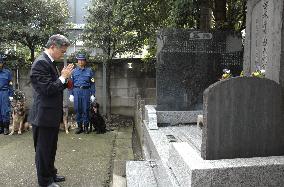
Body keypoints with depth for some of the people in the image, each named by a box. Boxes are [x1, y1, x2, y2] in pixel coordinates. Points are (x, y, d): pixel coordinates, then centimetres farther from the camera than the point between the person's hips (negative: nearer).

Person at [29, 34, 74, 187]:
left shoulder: (49, 62, 12)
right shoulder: (41, 63, -18)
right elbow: (48, 89, -24)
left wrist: (64, 78, 2)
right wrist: (63, 77, -15)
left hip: (52, 115, 10)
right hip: (44, 116, -10)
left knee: (51, 148, 22)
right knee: (43, 150, 7)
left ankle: (51, 174, 38)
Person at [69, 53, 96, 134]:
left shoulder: (89, 71, 6)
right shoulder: (74, 71, 10)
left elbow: (92, 83, 3)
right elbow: (71, 83, 10)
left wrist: (93, 95, -2)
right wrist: (71, 94, 2)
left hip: (86, 91, -2)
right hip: (76, 91, 2)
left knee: (85, 109, 1)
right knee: (77, 109, 4)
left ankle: (86, 127, 11)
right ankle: (79, 126, 14)